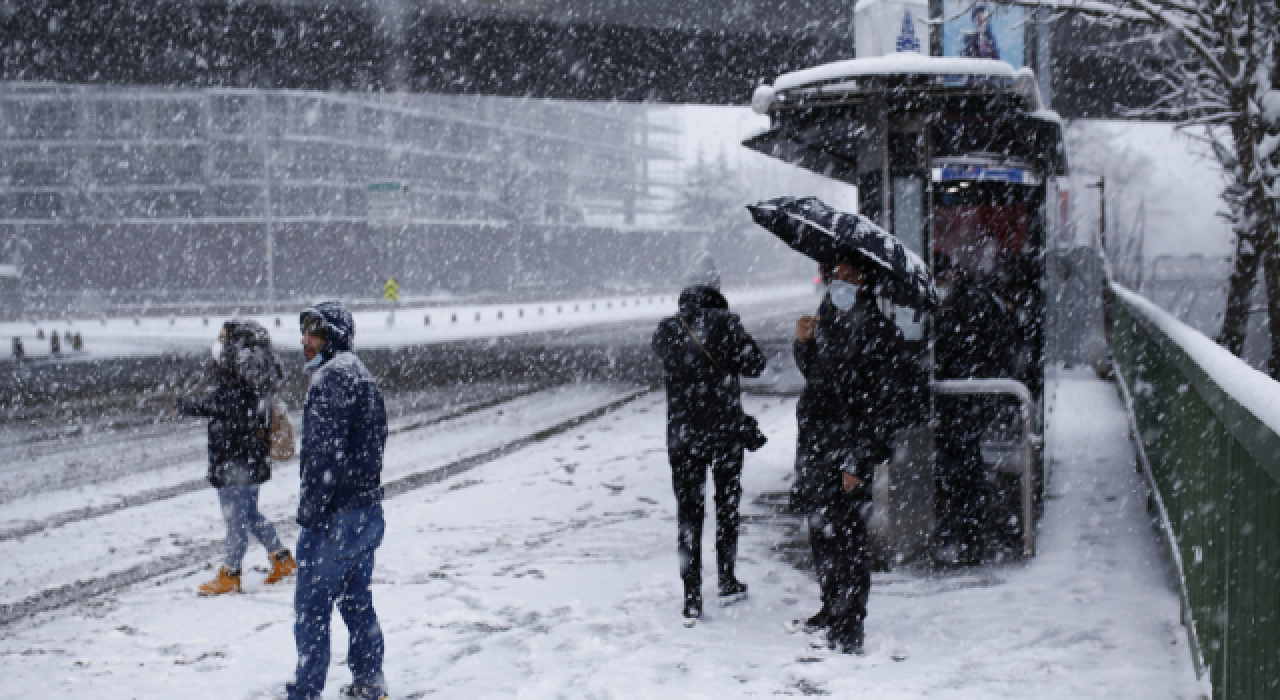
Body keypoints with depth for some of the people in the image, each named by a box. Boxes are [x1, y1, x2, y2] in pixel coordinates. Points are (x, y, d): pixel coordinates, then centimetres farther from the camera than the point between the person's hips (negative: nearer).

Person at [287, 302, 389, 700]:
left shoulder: (332, 378, -16)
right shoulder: (362, 376, 14)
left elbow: (325, 454, -21)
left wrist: (309, 514, -16)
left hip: (336, 517, -10)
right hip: (369, 512, 10)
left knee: (311, 608, -2)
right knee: (357, 601, 18)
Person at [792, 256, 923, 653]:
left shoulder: (875, 330, -17)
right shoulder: (828, 319, 9)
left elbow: (892, 402, -20)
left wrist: (860, 460, -22)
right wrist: (804, 344, 3)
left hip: (847, 448, -9)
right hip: (816, 443, 9)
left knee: (844, 535, -6)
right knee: (820, 530, 19)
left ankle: (848, 628, 2)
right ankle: (832, 610, 35)